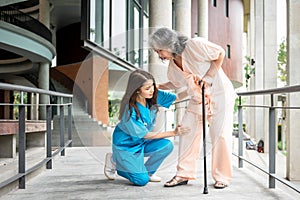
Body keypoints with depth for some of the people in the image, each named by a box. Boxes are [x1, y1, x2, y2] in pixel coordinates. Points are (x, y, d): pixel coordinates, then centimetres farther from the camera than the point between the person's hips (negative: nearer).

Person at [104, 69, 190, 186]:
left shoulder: (154, 96, -15)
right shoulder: (130, 110, -32)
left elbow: (177, 97, -14)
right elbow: (145, 135, -24)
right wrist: (173, 133, -25)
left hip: (142, 142, 6)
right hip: (125, 145, -6)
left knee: (167, 146, -19)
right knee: (142, 180, -9)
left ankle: (148, 171, 6)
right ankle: (114, 161, 13)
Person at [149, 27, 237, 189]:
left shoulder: (195, 45, -21)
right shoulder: (172, 65, 0)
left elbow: (220, 53, -12)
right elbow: (176, 83, 17)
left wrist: (207, 77, -19)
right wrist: (157, 87, 5)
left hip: (219, 93, -6)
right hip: (197, 99, 7)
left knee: (220, 135, -7)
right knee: (187, 132, 0)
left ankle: (222, 177, 7)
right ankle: (184, 174, 9)